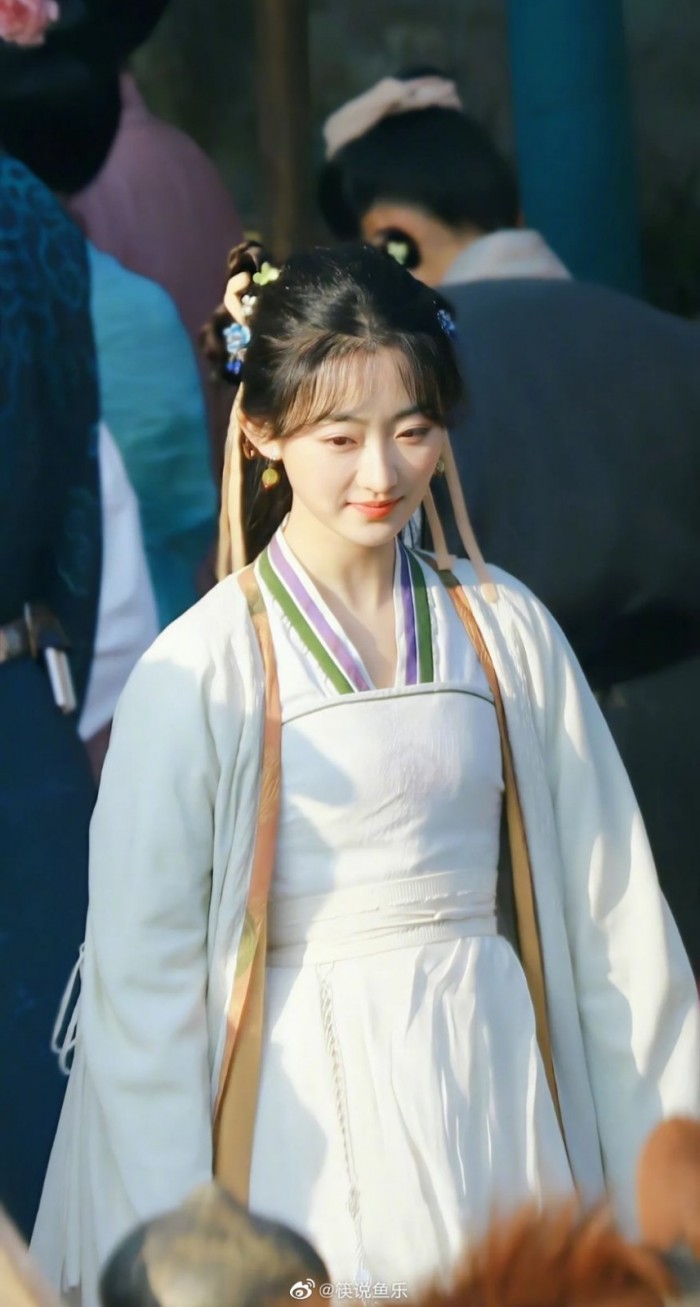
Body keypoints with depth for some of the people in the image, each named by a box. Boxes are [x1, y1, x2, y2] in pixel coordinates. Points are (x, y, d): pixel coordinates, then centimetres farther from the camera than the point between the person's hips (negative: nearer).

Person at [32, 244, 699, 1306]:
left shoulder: (506, 630, 3)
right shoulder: (202, 669, -8)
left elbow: (608, 905, 7)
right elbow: (142, 965, -6)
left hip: (492, 1086, 3)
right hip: (317, 1114, -3)